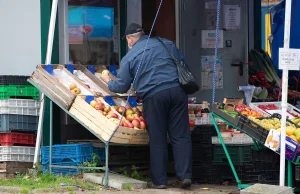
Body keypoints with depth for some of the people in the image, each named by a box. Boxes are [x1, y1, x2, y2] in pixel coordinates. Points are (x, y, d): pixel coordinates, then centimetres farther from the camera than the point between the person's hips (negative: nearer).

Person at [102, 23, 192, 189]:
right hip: (177, 91, 2)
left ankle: (159, 180, 8)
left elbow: (121, 86, 12)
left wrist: (109, 83, 32)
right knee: (181, 136, 3)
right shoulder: (166, 44, 16)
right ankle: (185, 175, -4)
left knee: (157, 140, 6)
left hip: (153, 96, -2)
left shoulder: (129, 57, 8)